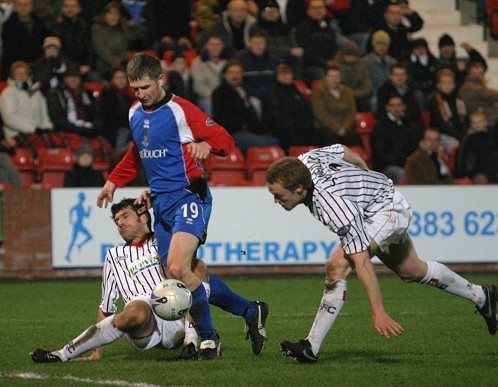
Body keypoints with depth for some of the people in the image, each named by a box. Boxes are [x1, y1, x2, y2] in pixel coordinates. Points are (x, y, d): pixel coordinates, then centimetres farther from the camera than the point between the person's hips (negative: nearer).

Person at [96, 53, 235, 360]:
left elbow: (225, 139, -14)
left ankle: (208, 336, -12)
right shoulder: (135, 114, 14)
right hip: (160, 201, 8)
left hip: (188, 196, -8)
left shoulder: (180, 110, -9)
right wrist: (114, 181, 30)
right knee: (173, 275, 0)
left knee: (177, 268, -23)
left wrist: (207, 144, -35)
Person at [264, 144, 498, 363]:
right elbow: (347, 153, 2)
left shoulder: (334, 207, -41)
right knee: (412, 271, 27)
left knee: (337, 266, -26)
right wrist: (366, 181, 21)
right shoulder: (305, 160, -20)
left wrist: (378, 312, -38)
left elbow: (362, 263, -39)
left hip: (388, 210, -10)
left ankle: (311, 348, -21)